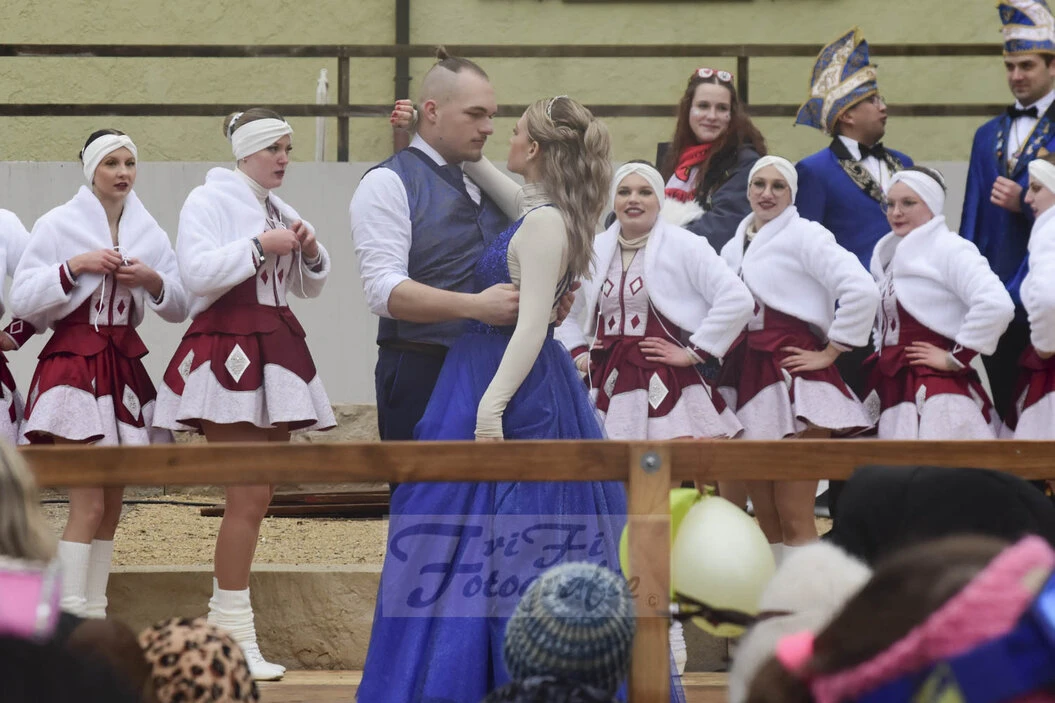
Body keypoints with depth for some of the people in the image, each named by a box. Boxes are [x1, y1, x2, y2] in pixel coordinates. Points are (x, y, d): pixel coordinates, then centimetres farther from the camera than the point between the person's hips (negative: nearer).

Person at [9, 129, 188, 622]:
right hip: (72, 365, -5)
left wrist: (153, 280, -9)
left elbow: (180, 308, 10)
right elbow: (22, 300, -7)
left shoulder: (148, 233, 10)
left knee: (112, 504, 6)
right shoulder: (58, 225, -3)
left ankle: (94, 614, 12)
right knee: (88, 503, -14)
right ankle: (69, 617, -13)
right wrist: (74, 265, -17)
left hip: (124, 366, 5)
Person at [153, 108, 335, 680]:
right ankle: (237, 637, -10)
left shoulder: (279, 211, 19)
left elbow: (309, 286, 24)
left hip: (274, 352, 8)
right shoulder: (209, 201, -4)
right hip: (227, 350, -8)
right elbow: (198, 270, -18)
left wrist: (309, 251, 4)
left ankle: (222, 617, 14)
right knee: (248, 496, -13)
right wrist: (260, 245, -16)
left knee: (258, 497, 7)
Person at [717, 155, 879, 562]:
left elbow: (862, 290, -15)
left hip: (792, 375, -7)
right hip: (745, 377, 7)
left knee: (794, 518, -11)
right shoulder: (734, 248, 17)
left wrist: (830, 352, -11)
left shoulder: (804, 236, -4)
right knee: (765, 518, 8)